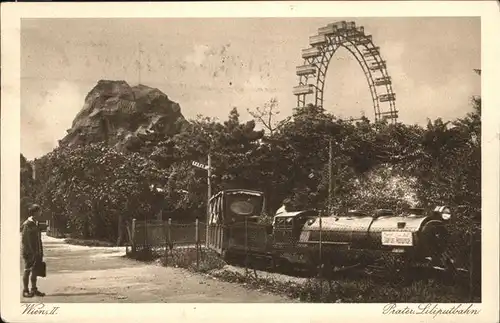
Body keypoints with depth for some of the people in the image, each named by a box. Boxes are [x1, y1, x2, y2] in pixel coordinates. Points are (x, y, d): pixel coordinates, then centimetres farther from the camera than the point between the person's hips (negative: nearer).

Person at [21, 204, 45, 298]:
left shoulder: (36, 224, 14)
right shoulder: (27, 224, -11)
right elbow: (24, 239, -15)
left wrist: (41, 252, 15)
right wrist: (30, 251, -18)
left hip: (36, 252, 8)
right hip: (29, 252, -8)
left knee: (35, 271, 11)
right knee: (27, 271, -2)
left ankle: (34, 290, 18)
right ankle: (25, 291, 4)